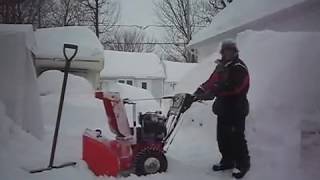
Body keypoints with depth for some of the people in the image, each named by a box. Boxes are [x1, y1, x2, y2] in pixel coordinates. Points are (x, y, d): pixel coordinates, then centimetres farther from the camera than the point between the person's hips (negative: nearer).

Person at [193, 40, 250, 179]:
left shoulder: (239, 68, -14)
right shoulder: (221, 66, 15)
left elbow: (230, 87, -27)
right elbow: (211, 81, 7)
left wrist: (210, 93, -35)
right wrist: (199, 91, -8)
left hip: (236, 110, -8)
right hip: (223, 107, 9)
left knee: (236, 138, -2)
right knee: (222, 137, 14)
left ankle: (243, 165, 14)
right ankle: (227, 161, 29)